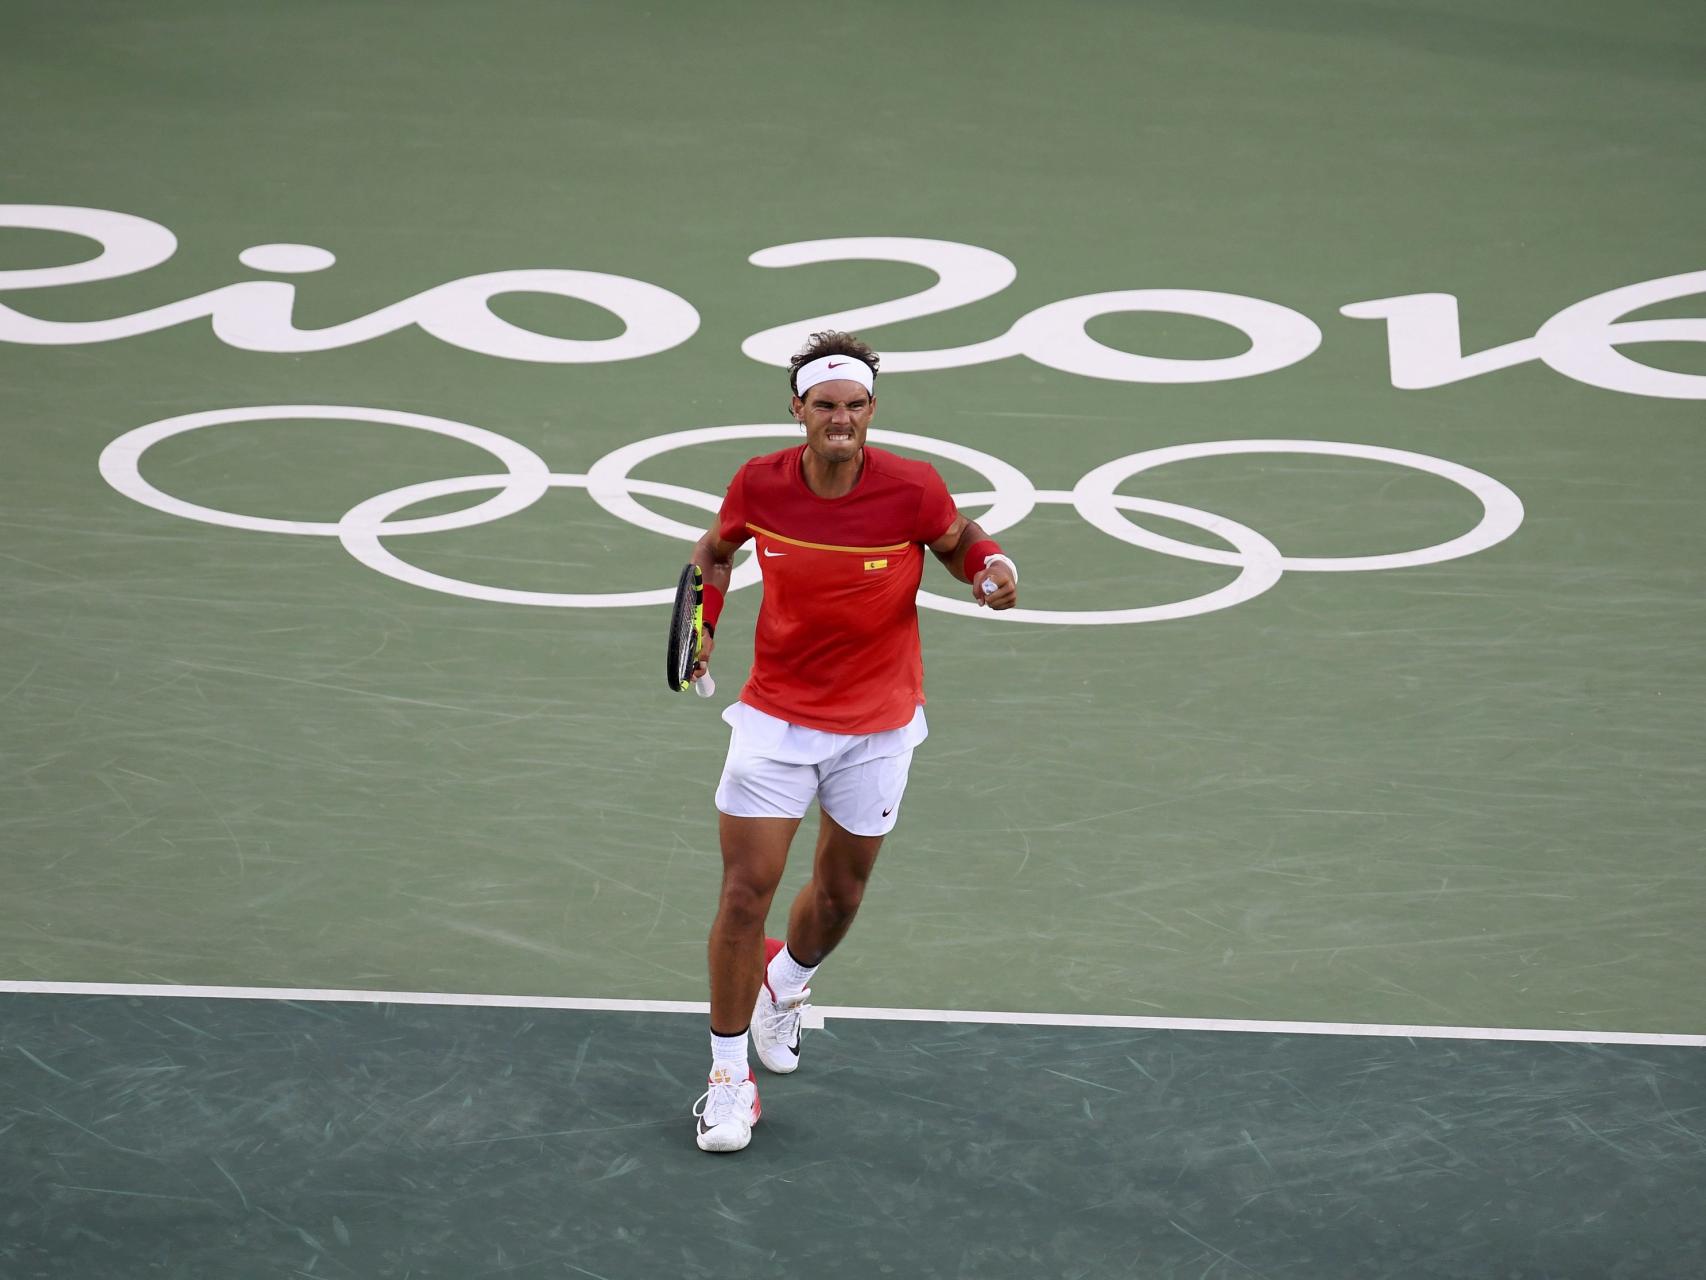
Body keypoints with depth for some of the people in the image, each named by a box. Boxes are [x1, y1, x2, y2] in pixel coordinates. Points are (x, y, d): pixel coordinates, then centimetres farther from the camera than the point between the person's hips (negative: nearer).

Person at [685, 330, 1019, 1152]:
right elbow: (717, 547, 8)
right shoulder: (759, 484, -13)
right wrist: (702, 622, -7)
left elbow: (960, 543, 2)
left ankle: (782, 983, 50)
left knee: (840, 893, 15)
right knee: (746, 893, -5)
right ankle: (728, 1077, 10)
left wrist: (991, 569, -20)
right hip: (775, 718, 0)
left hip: (877, 729, 0)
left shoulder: (912, 488, -18)